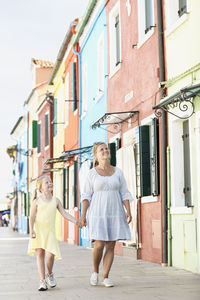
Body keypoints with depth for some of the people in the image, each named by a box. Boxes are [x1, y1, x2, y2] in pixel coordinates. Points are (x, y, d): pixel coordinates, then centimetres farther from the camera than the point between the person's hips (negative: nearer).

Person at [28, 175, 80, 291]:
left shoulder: (56, 200, 7)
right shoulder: (37, 201, 0)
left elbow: (64, 213, 8)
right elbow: (32, 217, -4)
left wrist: (75, 221, -3)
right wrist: (31, 230, -15)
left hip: (50, 232, 1)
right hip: (38, 231, -1)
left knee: (50, 255, -11)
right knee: (40, 254, 0)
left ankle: (50, 274, 18)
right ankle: (42, 280, 9)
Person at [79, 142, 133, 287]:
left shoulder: (118, 172, 7)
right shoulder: (92, 173, 2)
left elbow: (124, 194, 6)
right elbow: (86, 196, 1)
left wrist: (128, 211, -6)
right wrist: (83, 215, -6)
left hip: (114, 214, 2)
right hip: (98, 213, -2)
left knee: (110, 246, 0)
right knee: (99, 245, -11)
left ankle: (105, 277, 10)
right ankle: (95, 271, 15)